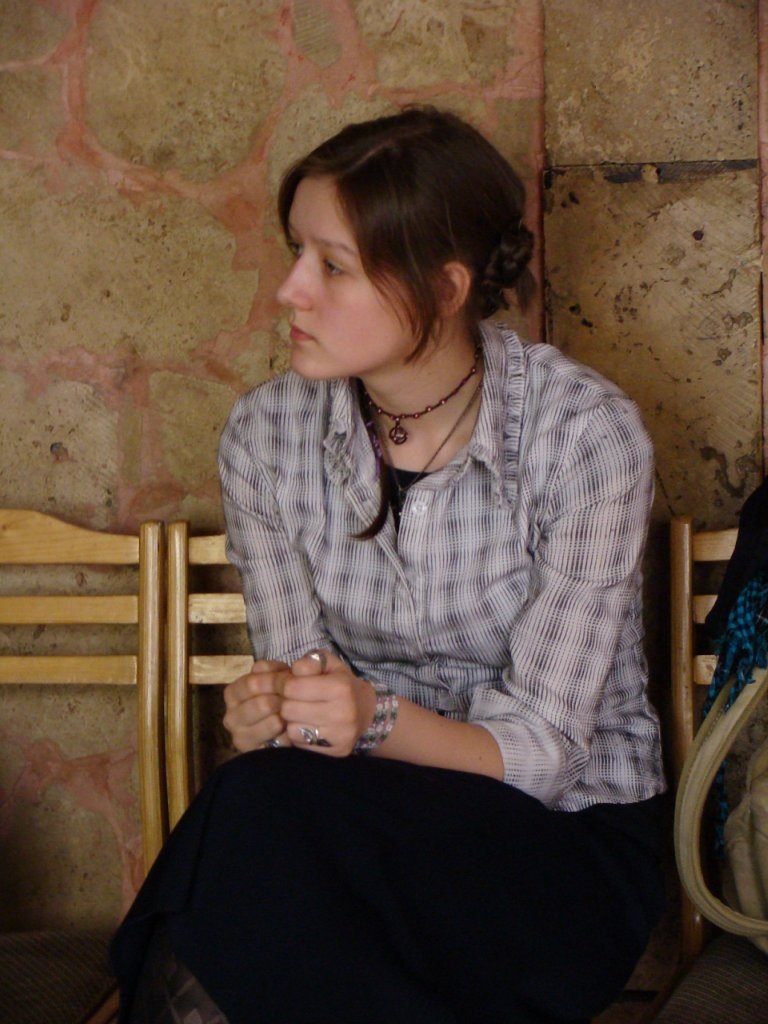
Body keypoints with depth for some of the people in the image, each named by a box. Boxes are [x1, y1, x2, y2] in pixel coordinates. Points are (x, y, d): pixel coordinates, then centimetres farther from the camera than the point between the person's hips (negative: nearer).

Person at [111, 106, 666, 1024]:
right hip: (369, 819, 3)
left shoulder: (587, 437, -16)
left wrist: (380, 718, -33)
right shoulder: (265, 434, -3)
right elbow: (299, 679, 0)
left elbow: (539, 752, -14)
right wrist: (270, 716, -24)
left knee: (270, 817, -31)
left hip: (565, 842, -3)